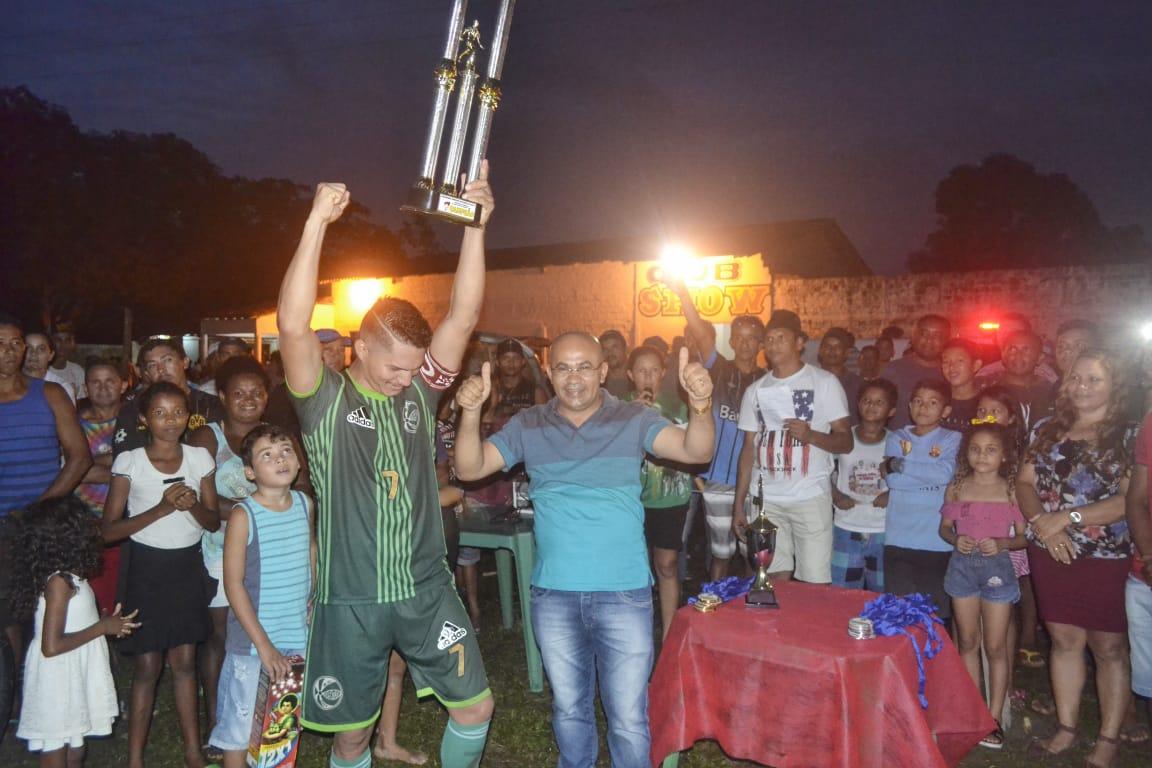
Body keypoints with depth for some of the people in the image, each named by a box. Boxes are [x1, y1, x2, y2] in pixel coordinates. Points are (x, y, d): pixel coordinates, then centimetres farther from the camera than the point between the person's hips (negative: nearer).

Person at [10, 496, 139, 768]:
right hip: (58, 689, -9)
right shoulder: (60, 582, -23)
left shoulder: (66, 577, 4)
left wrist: (107, 623, 5)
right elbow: (51, 645, -27)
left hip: (72, 683, 9)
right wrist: (102, 627, -20)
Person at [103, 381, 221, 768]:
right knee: (147, 665, 3)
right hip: (146, 567, -2)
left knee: (185, 660, 10)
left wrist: (193, 505, -19)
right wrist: (162, 508, -22)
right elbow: (110, 530, -11)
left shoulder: (200, 458, -1)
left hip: (188, 566, 3)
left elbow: (213, 521, 2)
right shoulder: (129, 462, -9)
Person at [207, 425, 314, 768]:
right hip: (252, 641, -4)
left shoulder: (305, 504, -1)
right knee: (239, 728, 8)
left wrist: (311, 597, 9)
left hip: (299, 636, 5)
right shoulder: (243, 515, -15)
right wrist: (263, 645, -17)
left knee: (286, 726, 18)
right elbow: (233, 584, -15)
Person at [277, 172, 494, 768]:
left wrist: (475, 226, -15)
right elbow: (293, 324, -23)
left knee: (476, 706, 10)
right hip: (350, 599, -3)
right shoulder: (326, 401, -8)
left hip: (426, 588, 3)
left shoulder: (420, 392, 1)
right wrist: (317, 223, -28)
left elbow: (463, 316, -8)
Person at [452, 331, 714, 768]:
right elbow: (469, 469, -7)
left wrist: (700, 406, -40)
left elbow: (695, 452, -18)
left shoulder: (634, 420, -5)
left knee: (629, 718, 7)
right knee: (569, 708, 22)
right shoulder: (527, 427, 0)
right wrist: (471, 412, -26)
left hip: (624, 593, -2)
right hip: (553, 595, 3)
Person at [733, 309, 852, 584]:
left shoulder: (825, 382, 1)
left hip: (811, 497, -3)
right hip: (766, 499, 3)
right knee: (775, 580, 2)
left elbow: (846, 441, 0)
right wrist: (739, 503, 9)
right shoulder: (755, 389, 12)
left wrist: (810, 435, -20)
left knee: (814, 583, -6)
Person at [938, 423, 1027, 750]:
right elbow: (945, 527, 9)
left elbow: (1024, 537, -1)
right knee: (967, 642, 12)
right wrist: (956, 540, -12)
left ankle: (994, 718, 16)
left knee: (995, 647, 4)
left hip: (997, 567, -2)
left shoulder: (1013, 491, -4)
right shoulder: (956, 488, 1)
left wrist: (1001, 544, -19)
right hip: (962, 566, 2)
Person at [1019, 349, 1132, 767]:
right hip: (1050, 555, 4)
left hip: (1105, 557, -4)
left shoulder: (1127, 436, -6)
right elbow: (1025, 483, 7)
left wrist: (1068, 518, -18)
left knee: (1108, 647, 6)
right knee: (1064, 640, 13)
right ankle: (1066, 730, 25)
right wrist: (1042, 522, -10)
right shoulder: (1050, 431, 8)